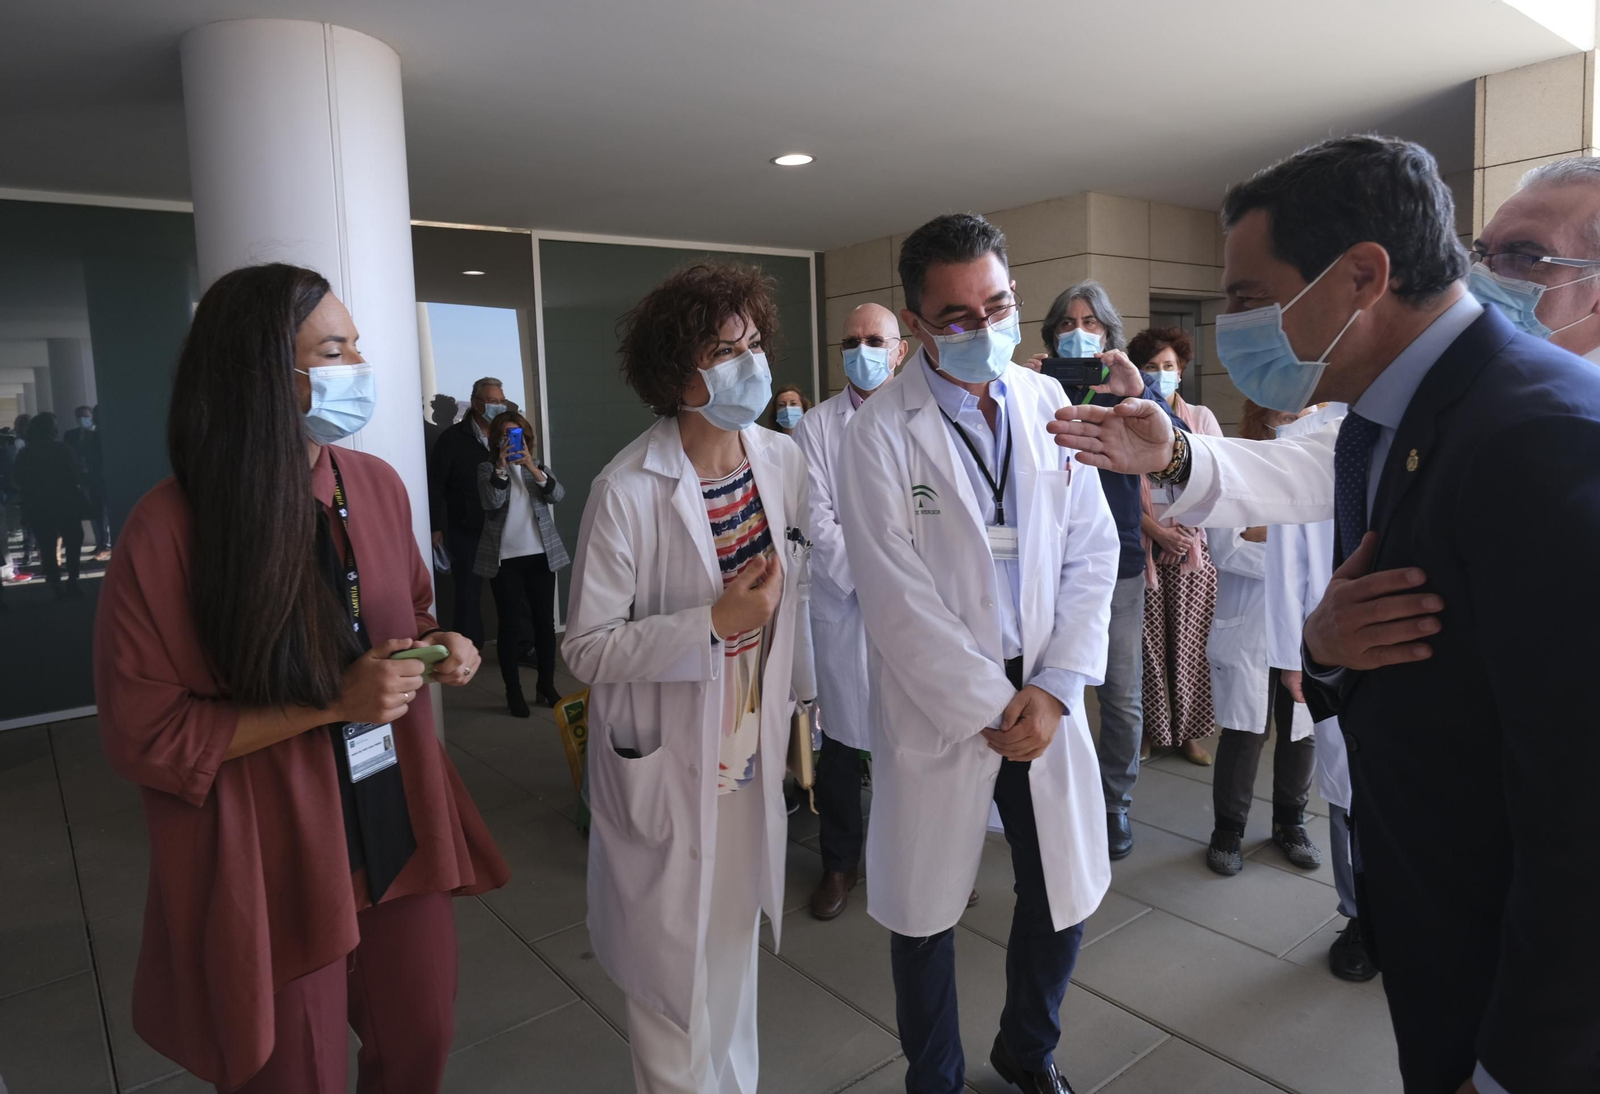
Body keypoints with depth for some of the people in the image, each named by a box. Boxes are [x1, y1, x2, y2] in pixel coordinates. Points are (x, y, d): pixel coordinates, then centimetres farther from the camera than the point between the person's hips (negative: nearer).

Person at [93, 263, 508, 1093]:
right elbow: (143, 738, -13)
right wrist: (332, 702, -21)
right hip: (273, 867, -5)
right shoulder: (169, 528, -16)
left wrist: (439, 648, -6)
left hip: (401, 831, 5)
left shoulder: (378, 485, 1)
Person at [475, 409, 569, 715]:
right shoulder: (487, 469, 3)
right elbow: (492, 502, -15)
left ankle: (546, 685, 18)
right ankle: (513, 691, 9)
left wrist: (531, 465, -21)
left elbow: (556, 495, -9)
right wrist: (502, 466, -25)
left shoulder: (538, 467, 10)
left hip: (541, 555, 3)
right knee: (511, 625, -1)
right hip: (505, 559, -2)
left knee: (545, 622, 6)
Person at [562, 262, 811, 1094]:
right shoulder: (628, 492, -19)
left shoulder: (785, 461, -3)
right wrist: (716, 622, -25)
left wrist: (793, 702, 9)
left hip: (754, 759, 5)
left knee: (735, 954, 23)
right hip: (666, 773, -5)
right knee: (677, 976, 11)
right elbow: (586, 649, -18)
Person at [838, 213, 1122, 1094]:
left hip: (1045, 700, 4)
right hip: (939, 710, -3)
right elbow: (897, 600, -14)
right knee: (925, 913, 12)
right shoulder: (881, 432, -11)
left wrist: (1054, 689, -7)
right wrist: (991, 706, -11)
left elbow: (1091, 556, 2)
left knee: (1063, 898, 15)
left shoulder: (1050, 404, 1)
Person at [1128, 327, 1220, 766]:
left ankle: (1189, 731, 15)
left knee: (1188, 642, 3)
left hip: (1193, 546, 2)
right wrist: (1157, 530, -13)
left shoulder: (1201, 417, 8)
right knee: (1149, 642, 1)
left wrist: (1188, 527, -9)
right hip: (1143, 547, -1)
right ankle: (1148, 730, 15)